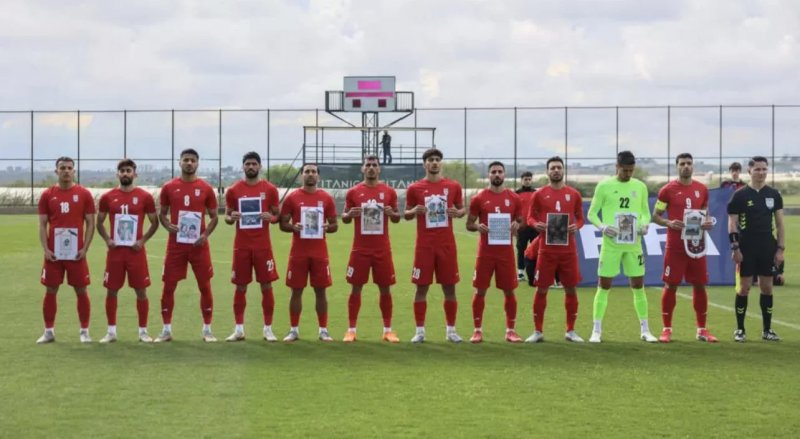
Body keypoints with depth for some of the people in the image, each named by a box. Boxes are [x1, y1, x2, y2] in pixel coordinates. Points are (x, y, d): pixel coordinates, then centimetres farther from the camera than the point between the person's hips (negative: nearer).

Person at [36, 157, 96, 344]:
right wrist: (45, 249, -6)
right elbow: (42, 224, 5)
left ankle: (84, 331, 10)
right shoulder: (47, 195, 4)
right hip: (53, 253, 1)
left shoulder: (84, 194, 1)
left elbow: (90, 223, 2)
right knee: (50, 291, 5)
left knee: (81, 291, 2)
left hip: (76, 253, -1)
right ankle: (49, 331, 14)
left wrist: (85, 248, -7)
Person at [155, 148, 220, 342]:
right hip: (176, 245, 0)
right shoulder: (169, 187, 3)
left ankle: (207, 330, 11)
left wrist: (206, 235, -9)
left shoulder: (206, 188, 2)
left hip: (199, 245, 0)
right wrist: (167, 225, -11)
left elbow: (214, 217, 7)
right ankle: (166, 330, 10)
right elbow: (162, 213, 11)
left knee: (205, 286, 1)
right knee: (168, 286, 0)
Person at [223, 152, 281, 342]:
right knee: (240, 287, 4)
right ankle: (239, 329, 10)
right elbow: (227, 217, 10)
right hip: (241, 246, 1)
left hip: (263, 245, -1)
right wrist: (231, 218, -13)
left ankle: (268, 329, 7)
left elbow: (277, 215, 8)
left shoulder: (270, 189, 2)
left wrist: (270, 217, -15)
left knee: (266, 286, 0)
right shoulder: (233, 190, 4)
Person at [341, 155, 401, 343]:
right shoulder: (353, 191, 2)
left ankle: (388, 330, 12)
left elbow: (397, 218, 11)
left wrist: (392, 213, -11)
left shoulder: (389, 191, 4)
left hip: (382, 249, 1)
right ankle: (351, 330, 7)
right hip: (360, 248, -1)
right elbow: (344, 218, 9)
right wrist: (350, 214, -13)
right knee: (356, 288, 1)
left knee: (385, 288, 4)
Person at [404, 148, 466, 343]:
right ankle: (420, 331, 7)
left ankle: (451, 330, 13)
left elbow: (462, 209, 15)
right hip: (424, 245, -1)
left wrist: (457, 212, -8)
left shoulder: (453, 186, 5)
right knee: (421, 287, 0)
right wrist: (414, 211, -12)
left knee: (449, 287, 4)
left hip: (447, 244, 1)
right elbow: (406, 214, 10)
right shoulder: (414, 188, 2)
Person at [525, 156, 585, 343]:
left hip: (568, 249, 1)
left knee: (571, 288, 4)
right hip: (547, 249, -1)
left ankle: (570, 331, 15)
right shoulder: (540, 194, 3)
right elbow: (530, 217, 7)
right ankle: (538, 331, 9)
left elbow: (580, 217, 13)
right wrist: (535, 224, -14)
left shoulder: (574, 194, 6)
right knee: (541, 289, 0)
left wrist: (577, 226, -9)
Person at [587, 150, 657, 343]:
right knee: (604, 286, -1)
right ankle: (596, 330, 6)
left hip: (634, 244, 3)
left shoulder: (640, 187, 6)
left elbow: (645, 212, 15)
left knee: (639, 287, 6)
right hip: (611, 244, -3)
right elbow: (592, 213, 0)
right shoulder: (604, 186, -3)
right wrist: (602, 227, -19)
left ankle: (645, 330, 15)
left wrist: (644, 224, -7)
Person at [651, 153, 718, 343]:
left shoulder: (702, 189, 8)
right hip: (675, 246, -3)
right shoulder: (668, 190, -2)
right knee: (670, 285, -2)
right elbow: (655, 216, 2)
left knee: (700, 285, 5)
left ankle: (702, 329, 15)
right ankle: (666, 329, 7)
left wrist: (708, 222, -2)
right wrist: (669, 223, -16)